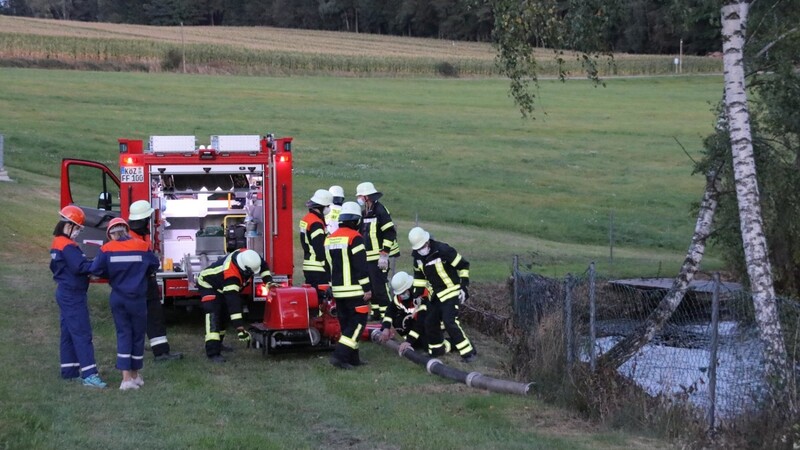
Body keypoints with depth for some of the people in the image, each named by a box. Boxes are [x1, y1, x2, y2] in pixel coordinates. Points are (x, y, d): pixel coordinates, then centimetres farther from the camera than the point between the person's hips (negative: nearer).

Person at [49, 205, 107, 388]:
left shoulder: (57, 243, 13)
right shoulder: (68, 246, -19)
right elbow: (80, 266, -27)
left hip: (64, 293, 11)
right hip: (73, 296, -11)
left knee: (69, 333, 14)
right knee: (82, 333, -13)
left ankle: (69, 371, 19)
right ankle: (89, 374, -17)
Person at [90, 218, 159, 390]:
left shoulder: (107, 249, -6)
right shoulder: (142, 246, -6)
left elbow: (96, 270, -13)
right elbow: (154, 265, 1)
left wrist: (111, 276, 7)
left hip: (118, 298, 1)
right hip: (137, 298, -1)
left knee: (123, 334, 5)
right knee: (138, 335, 13)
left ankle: (126, 378, -4)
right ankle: (135, 375, 23)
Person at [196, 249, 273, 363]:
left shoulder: (247, 255, -25)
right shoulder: (230, 275, -44)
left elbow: (263, 265, -3)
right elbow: (233, 301, -47)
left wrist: (269, 282, -16)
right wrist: (240, 328, -50)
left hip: (221, 287, 9)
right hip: (208, 285, -9)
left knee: (224, 315, 17)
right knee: (214, 315, -25)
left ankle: (217, 344, 36)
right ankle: (213, 352, -32)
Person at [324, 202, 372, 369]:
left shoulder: (330, 239, 12)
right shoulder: (354, 238, -13)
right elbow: (361, 266, -16)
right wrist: (367, 289, -12)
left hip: (338, 290, 8)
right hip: (354, 290, -8)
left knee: (346, 322, 14)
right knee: (358, 322, -4)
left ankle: (352, 358, 17)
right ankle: (340, 355, -15)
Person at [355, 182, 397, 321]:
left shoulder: (380, 211, -12)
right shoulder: (364, 213, 16)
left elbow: (390, 233, -17)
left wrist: (384, 254, -19)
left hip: (379, 258, -9)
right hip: (367, 259, 9)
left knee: (380, 287, -11)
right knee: (371, 287, 13)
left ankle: (386, 314, -7)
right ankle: (376, 313, 22)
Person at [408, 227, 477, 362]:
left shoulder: (443, 250, -23)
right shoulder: (417, 256, -1)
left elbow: (463, 266, -15)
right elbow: (419, 275, 15)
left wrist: (464, 286, -16)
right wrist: (417, 294, 10)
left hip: (451, 292, -8)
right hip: (436, 294, 8)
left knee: (450, 322, -19)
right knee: (430, 322, 7)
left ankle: (468, 352, -14)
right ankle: (437, 349, 27)